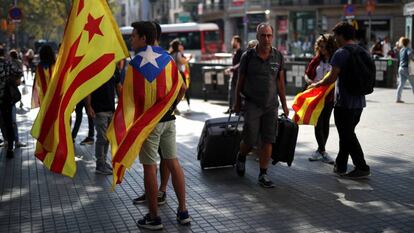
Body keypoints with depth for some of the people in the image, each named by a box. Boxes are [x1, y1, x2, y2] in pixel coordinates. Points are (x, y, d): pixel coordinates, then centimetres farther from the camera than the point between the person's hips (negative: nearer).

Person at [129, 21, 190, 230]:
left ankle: (153, 217, 8)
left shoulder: (138, 61, -12)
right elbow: (182, 87, 12)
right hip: (168, 118, 7)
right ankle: (183, 211, 16)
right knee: (172, 162, 12)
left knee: (149, 166, 1)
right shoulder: (166, 56, 9)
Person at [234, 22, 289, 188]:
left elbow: (280, 82, 9)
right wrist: (237, 103, 8)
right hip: (252, 105, -2)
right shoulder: (248, 56, -5)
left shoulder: (278, 57, 2)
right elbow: (240, 81, 4)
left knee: (268, 141, 0)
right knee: (250, 140, -3)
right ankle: (241, 157, 30)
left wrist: (284, 104, 9)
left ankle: (263, 175, 10)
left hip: (271, 105, 2)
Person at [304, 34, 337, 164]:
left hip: (329, 96, -1)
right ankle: (323, 152, 1)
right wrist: (308, 80, -9)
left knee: (325, 123, 8)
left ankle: (320, 150, 18)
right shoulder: (316, 60, 5)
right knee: (318, 123, -3)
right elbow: (307, 74, 13)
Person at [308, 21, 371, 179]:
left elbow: (332, 78, -18)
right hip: (359, 101, 8)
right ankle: (340, 166, 26)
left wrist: (316, 84, -2)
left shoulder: (341, 53, -15)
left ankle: (362, 168, 2)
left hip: (344, 103, -8)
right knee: (348, 134, 17)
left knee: (347, 136, 1)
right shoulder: (363, 52, 10)